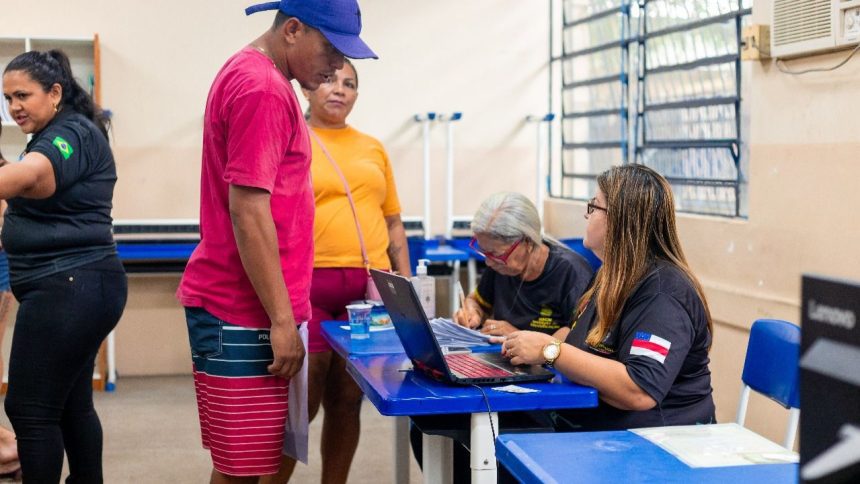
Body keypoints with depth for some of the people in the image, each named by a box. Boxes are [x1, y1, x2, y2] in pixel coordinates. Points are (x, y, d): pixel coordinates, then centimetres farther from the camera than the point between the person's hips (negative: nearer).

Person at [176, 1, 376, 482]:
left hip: (244, 304, 10)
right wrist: (282, 320, -18)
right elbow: (247, 211, -22)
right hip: (244, 312, -10)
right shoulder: (263, 88, -17)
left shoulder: (251, 75, 15)